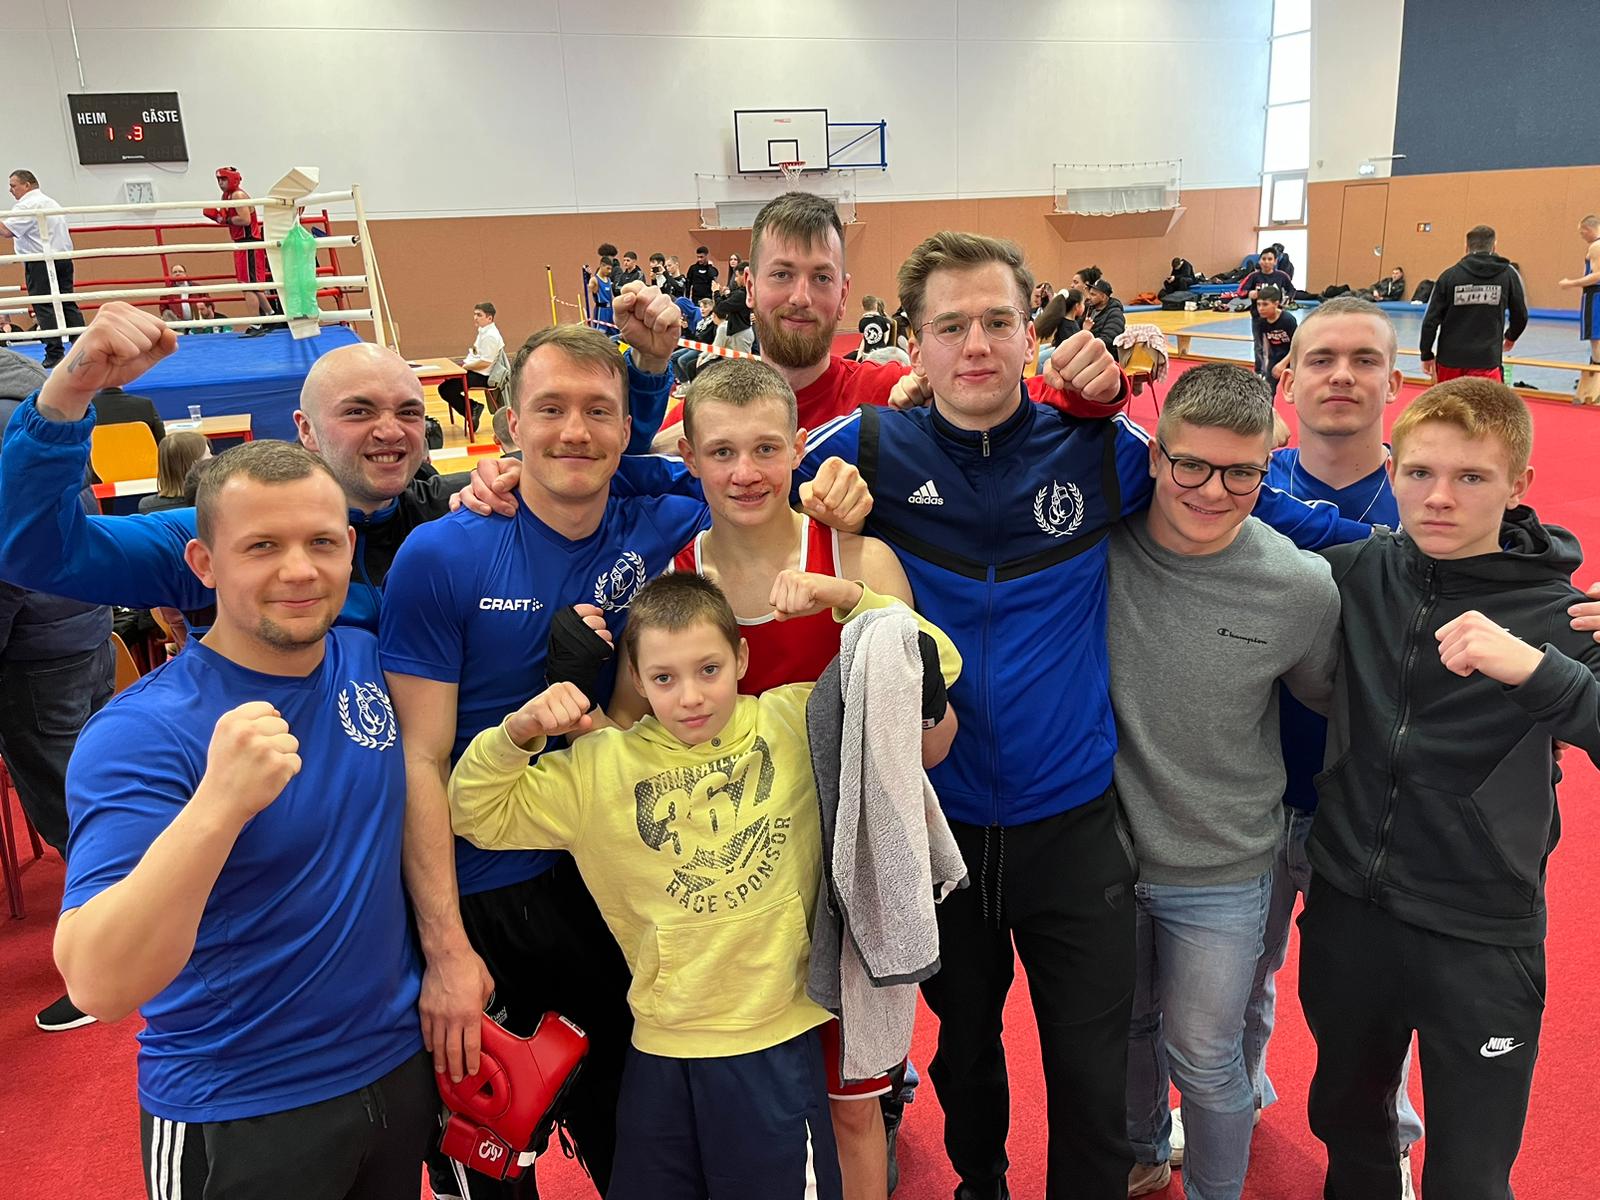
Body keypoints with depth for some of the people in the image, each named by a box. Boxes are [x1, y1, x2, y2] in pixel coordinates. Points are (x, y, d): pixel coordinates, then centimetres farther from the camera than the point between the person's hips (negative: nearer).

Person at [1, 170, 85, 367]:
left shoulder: (26, 205, -9)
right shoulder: (52, 203, 21)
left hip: (40, 264, -8)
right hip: (63, 259, 8)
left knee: (45, 308, -7)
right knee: (68, 304, 7)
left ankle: (54, 355, -11)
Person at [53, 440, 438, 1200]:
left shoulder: (371, 660, -6)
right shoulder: (140, 734, -20)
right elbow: (99, 987, -28)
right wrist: (219, 803, -41)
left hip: (402, 1065, 5)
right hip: (233, 1119, -4)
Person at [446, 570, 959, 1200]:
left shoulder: (796, 722, -4)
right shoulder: (602, 767, 0)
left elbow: (927, 666, -2)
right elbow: (476, 812, 4)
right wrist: (517, 733, -14)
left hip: (777, 1044, -2)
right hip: (660, 1052, 2)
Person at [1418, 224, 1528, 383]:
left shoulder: (1450, 274, 0)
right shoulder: (1508, 274, 1)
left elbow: (1431, 319, -2)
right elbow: (1520, 316, 8)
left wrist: (1426, 354, 8)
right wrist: (1511, 337, 29)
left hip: (1450, 357, 2)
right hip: (1486, 359, -2)